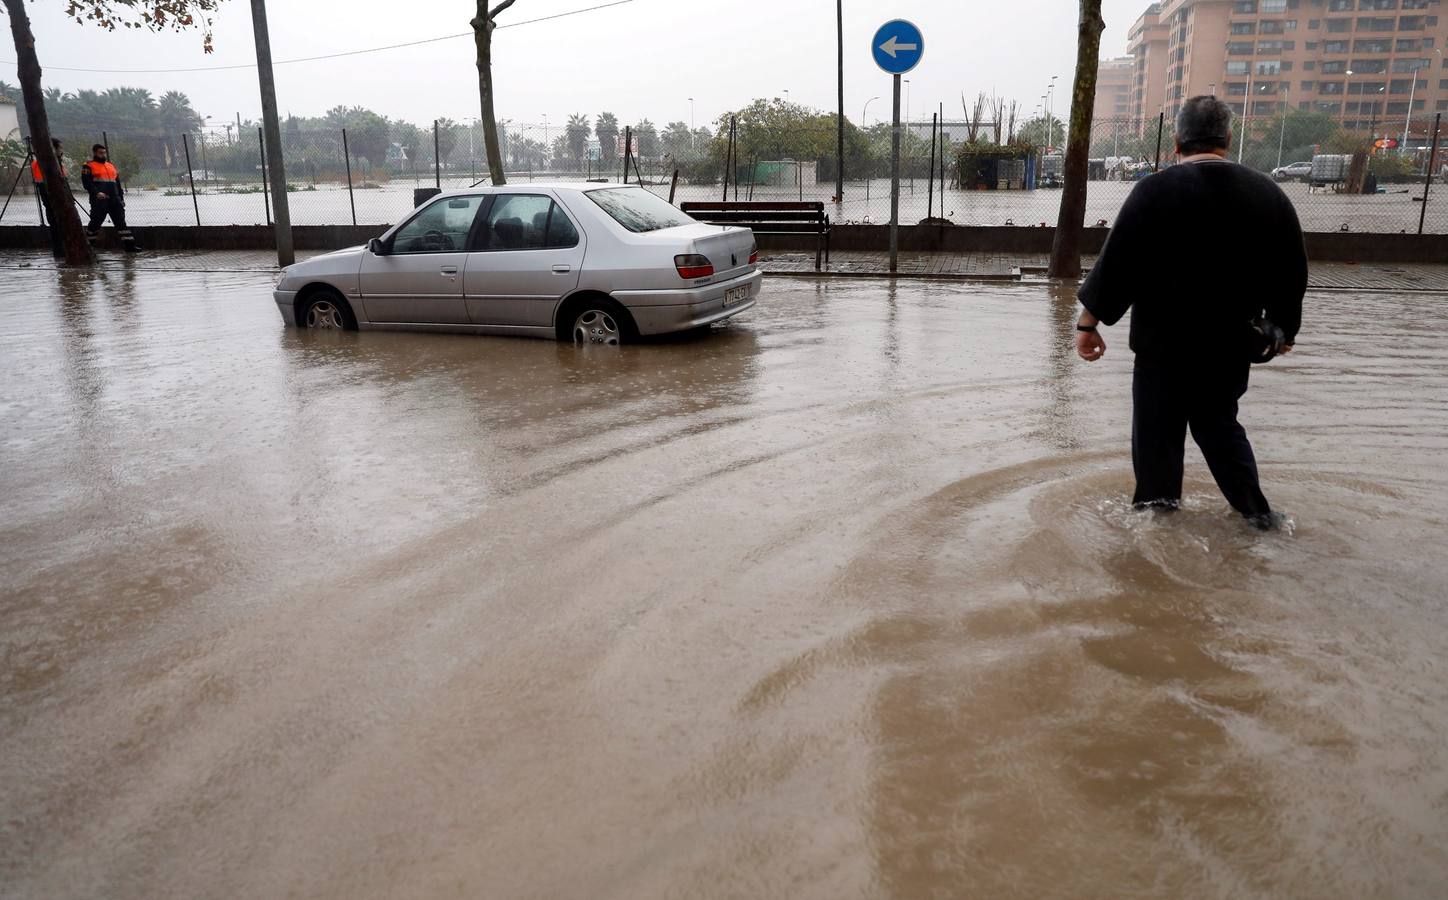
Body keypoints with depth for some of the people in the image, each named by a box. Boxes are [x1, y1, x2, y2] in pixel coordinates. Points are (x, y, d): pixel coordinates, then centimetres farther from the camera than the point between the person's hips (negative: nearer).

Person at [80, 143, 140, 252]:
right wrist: (96, 193, -22)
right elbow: (86, 182, -8)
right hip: (99, 200, -5)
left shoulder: (111, 166, 23)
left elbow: (118, 184, 24)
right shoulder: (89, 166, 3)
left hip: (115, 200, 6)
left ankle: (129, 245, -2)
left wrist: (121, 198, 18)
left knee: (121, 221, 0)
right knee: (96, 222, -2)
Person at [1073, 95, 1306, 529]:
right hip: (1230, 346, 5)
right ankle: (1255, 510, 24)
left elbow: (1115, 262, -15)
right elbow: (1293, 274, 9)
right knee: (1219, 423, 21)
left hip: (1164, 345, -5)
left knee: (1158, 432, 7)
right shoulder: (1269, 194, 2)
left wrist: (1089, 321, -6)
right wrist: (1285, 328, 23)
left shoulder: (1155, 191, -14)